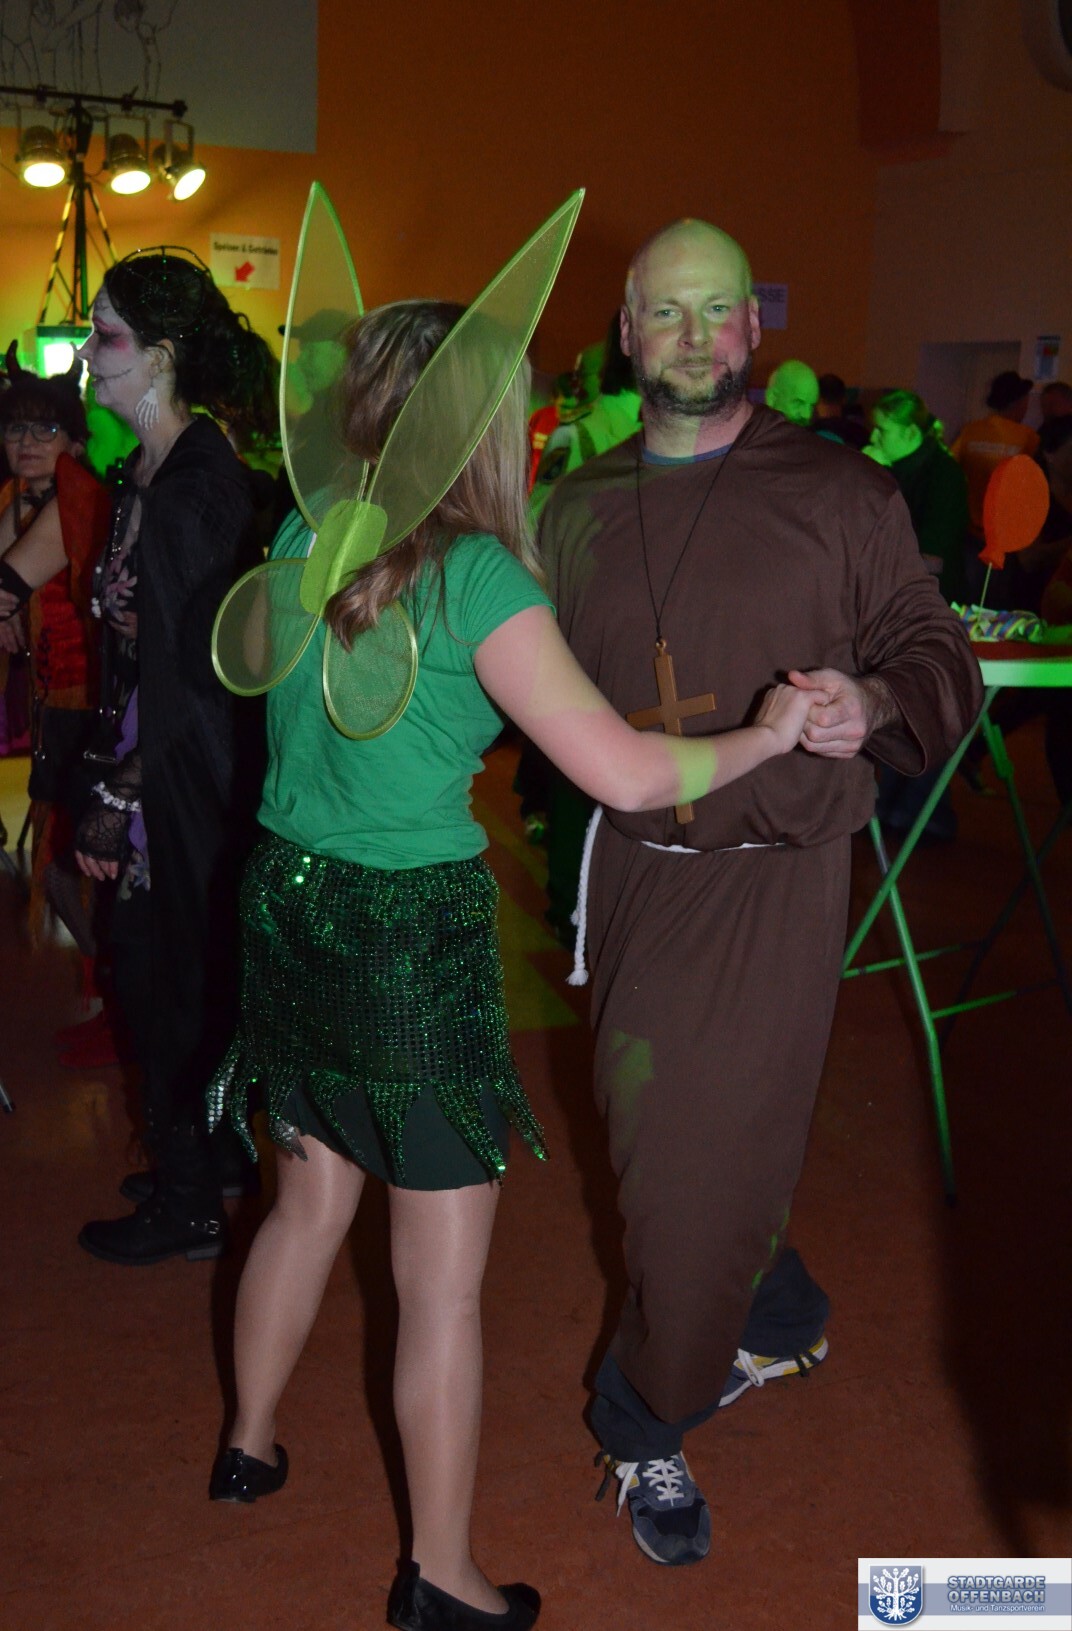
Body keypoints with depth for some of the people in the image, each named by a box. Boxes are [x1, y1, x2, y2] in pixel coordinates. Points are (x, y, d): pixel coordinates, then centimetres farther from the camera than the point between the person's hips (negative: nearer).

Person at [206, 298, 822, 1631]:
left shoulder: (300, 540, 4)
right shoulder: (476, 574, -18)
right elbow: (626, 775, -20)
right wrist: (769, 730, -6)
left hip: (290, 906, 7)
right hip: (416, 934, -7)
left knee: (310, 1198, 26)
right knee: (442, 1280, 6)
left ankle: (249, 1445, 45)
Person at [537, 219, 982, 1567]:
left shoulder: (838, 492, -6)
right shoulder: (580, 509, 8)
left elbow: (939, 652, -6)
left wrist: (872, 703, -27)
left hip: (770, 879, -4)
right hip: (630, 864, 5)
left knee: (714, 1157, -1)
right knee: (648, 1141, 15)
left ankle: (650, 1423, 21)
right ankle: (757, 1319, 43)